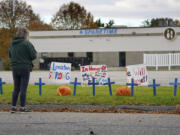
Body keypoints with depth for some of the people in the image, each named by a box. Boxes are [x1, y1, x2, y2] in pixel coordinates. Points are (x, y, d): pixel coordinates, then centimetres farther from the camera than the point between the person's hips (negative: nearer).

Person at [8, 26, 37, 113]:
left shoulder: (12, 44, 6)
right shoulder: (27, 43, -13)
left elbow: (10, 55, 17)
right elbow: (33, 56, -12)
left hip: (15, 68, 6)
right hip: (25, 68, -6)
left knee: (16, 89, 12)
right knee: (23, 89, 0)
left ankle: (13, 107, 11)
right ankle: (22, 107, 2)